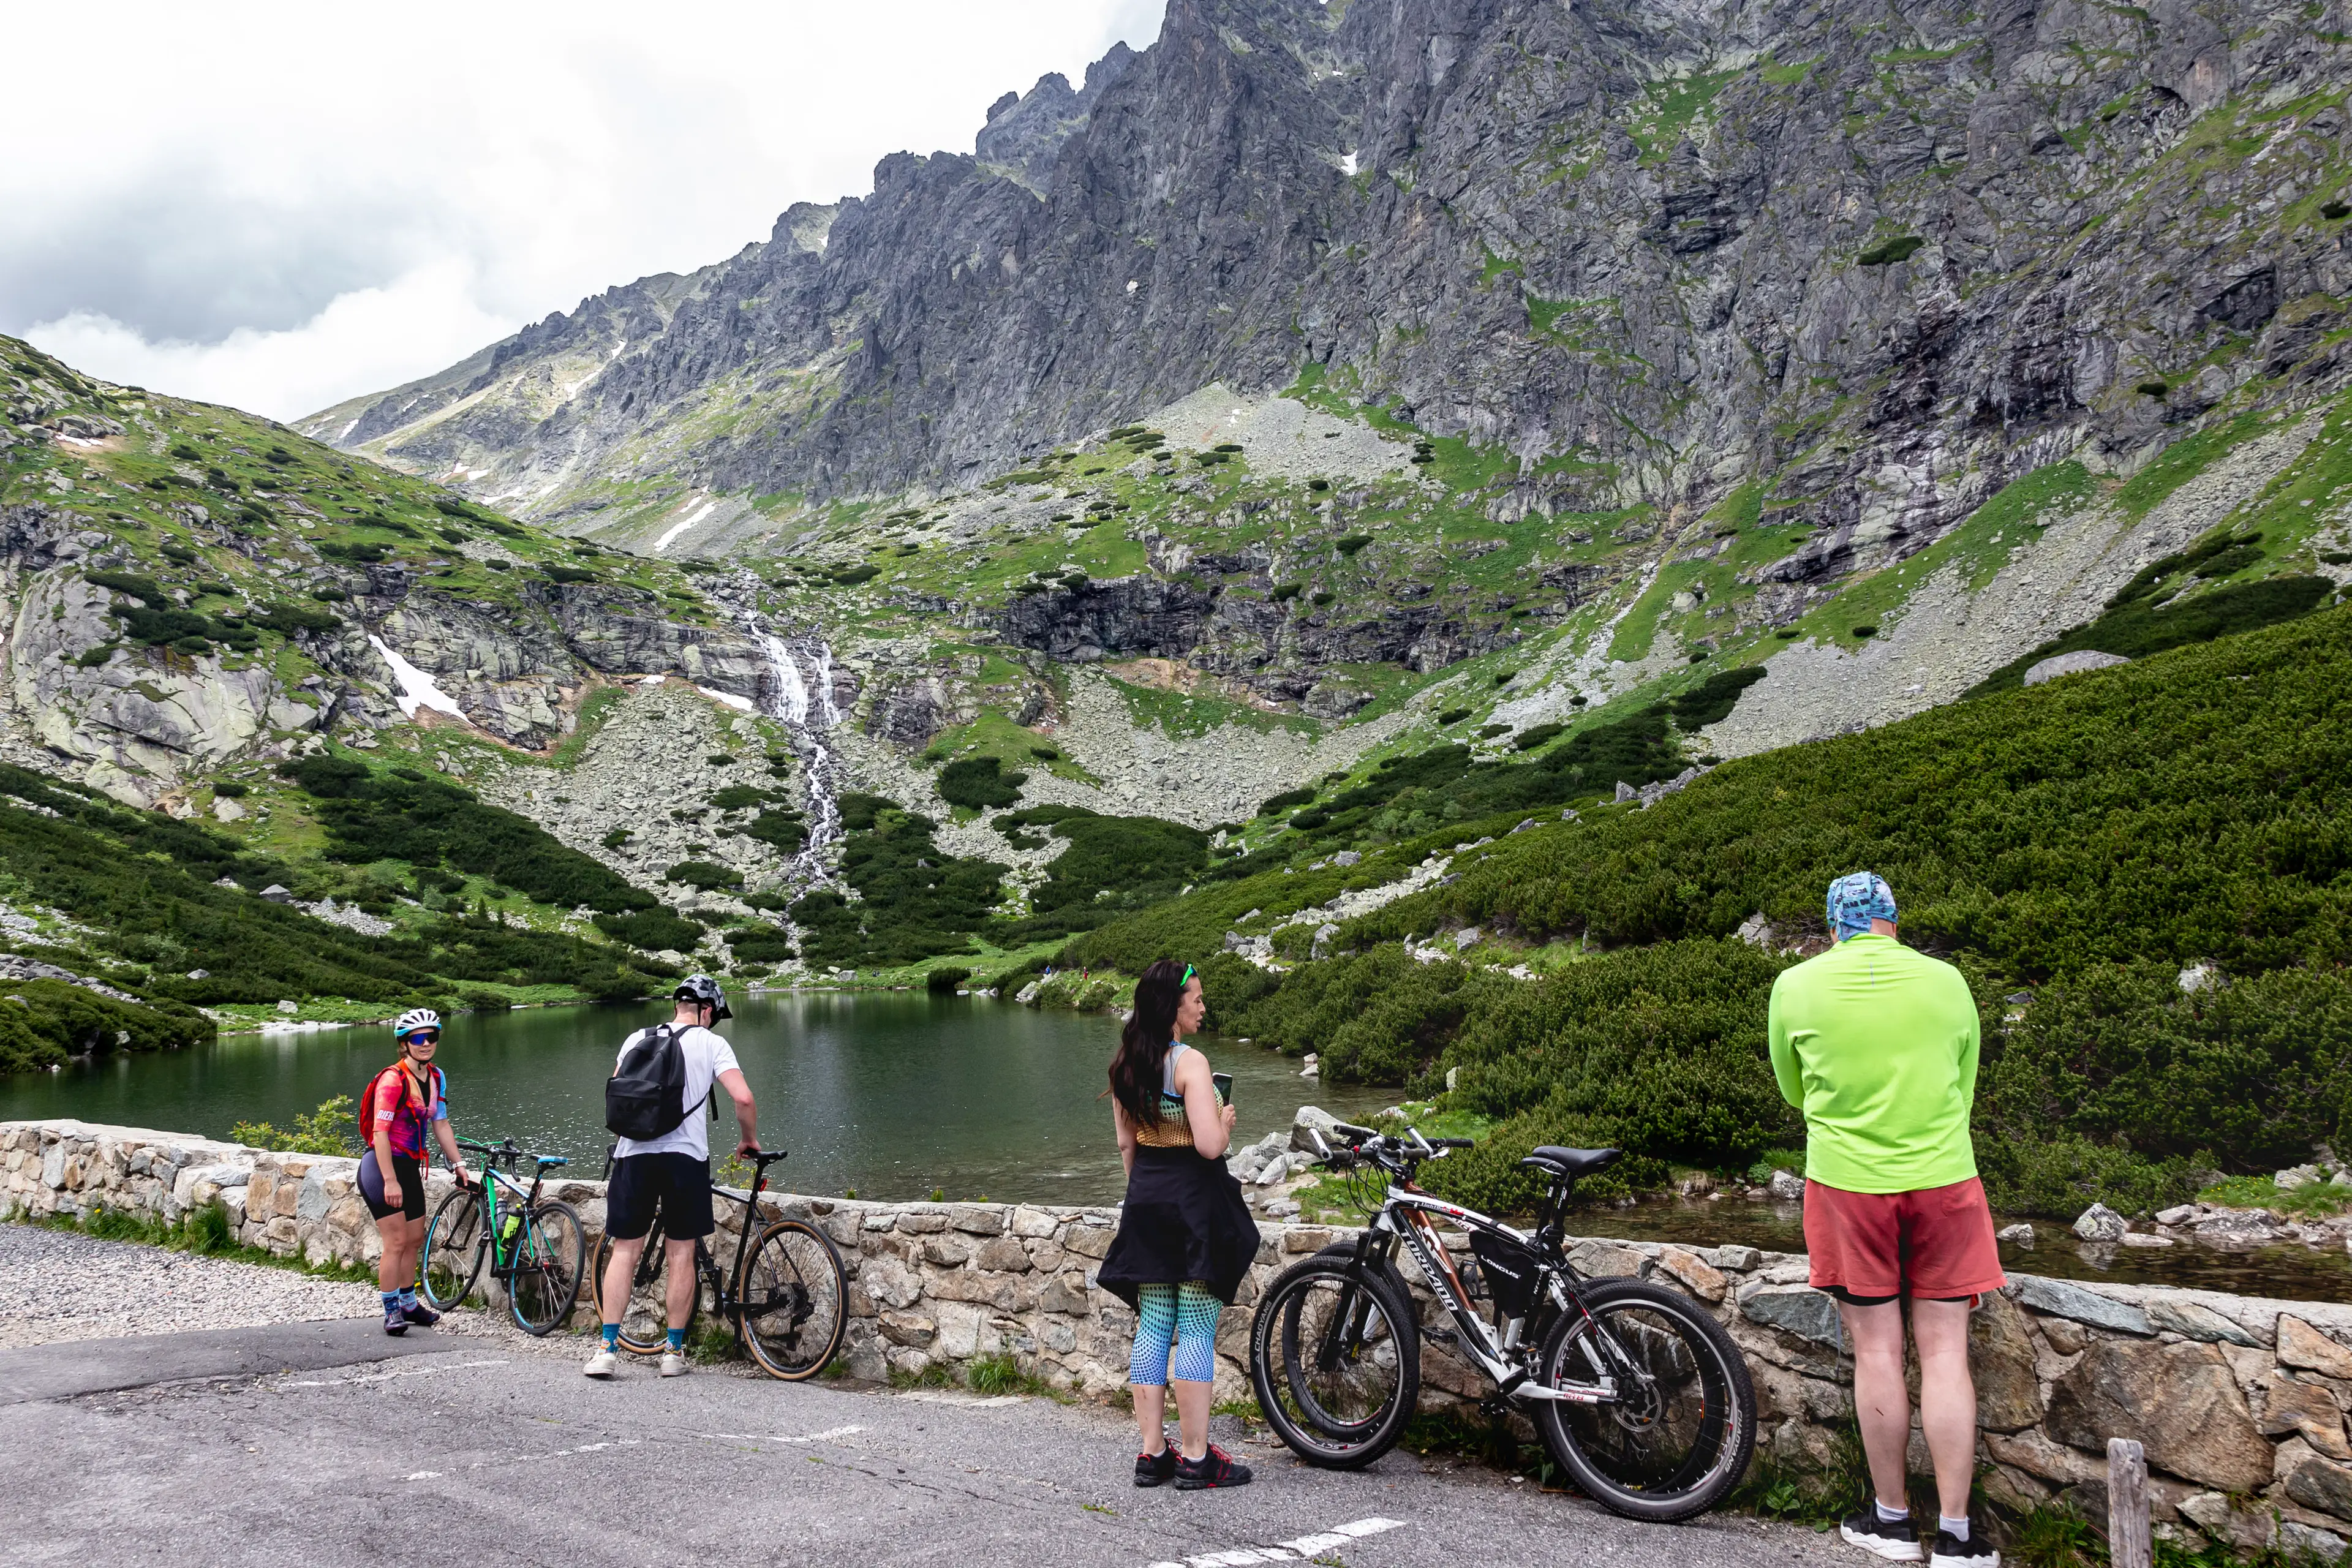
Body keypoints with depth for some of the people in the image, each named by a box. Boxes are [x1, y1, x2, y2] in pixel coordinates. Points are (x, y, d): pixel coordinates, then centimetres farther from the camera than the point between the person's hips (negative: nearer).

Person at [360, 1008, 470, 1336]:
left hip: (410, 1166, 8)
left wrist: (459, 1165, 8)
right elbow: (380, 1131, -21)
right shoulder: (393, 1079, -18)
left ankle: (408, 1303, 27)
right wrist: (390, 1181, -24)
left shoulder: (437, 1078, 6)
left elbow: (441, 1125, 13)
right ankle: (391, 1312, -2)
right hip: (382, 1166, -8)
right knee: (397, 1241, -10)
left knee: (415, 1239, 13)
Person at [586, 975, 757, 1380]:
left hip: (634, 1153, 3)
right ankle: (674, 1351, 10)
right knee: (681, 1254, 6)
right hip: (686, 1155, -3)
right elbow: (743, 1098, -6)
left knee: (625, 1251, 8)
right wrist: (750, 1140, 10)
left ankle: (608, 1348, 4)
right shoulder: (711, 1043, 3)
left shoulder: (637, 1039, 14)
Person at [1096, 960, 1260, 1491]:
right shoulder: (1190, 1062, -16)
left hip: (1145, 1201, 7)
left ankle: (1152, 1453, 16)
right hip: (1194, 1199, -7)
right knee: (1196, 1330, -1)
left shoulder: (1125, 1065, 7)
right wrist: (1225, 1120, -1)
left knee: (1152, 1327, 11)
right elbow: (1209, 1146, -21)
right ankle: (1196, 1459, 4)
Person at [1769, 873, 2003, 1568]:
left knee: (1876, 1350, 7)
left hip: (1847, 1184, -1)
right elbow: (1963, 1089, 13)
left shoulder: (1795, 986, -3)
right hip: (1943, 1180, 1)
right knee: (1944, 1352, 5)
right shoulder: (1946, 981, 1)